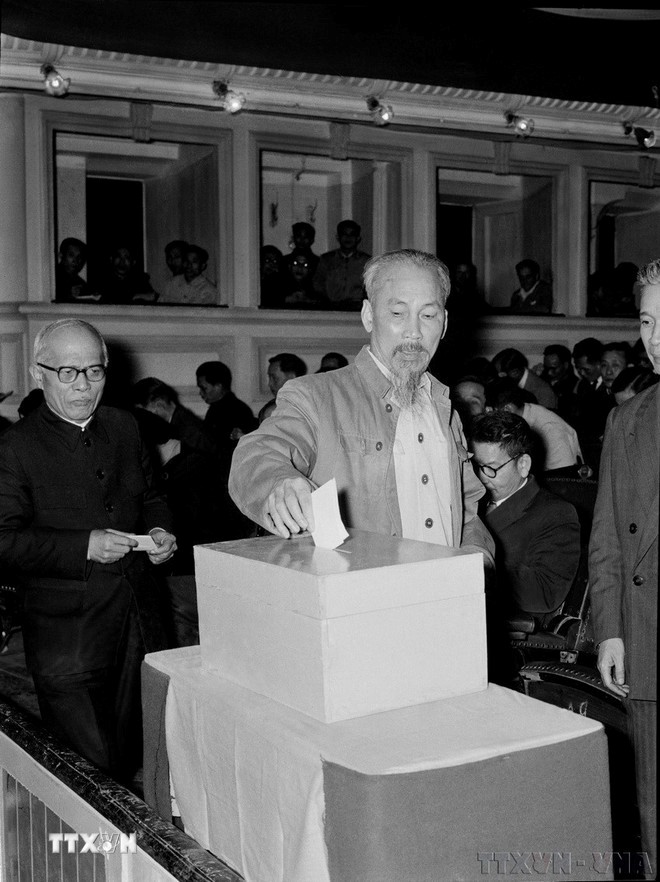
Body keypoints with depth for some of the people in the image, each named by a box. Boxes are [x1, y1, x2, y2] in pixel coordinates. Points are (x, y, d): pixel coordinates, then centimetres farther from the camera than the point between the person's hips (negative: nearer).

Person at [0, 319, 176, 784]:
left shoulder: (124, 426, 9)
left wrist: (159, 529, 0)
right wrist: (84, 546, -22)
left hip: (141, 623, 5)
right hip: (68, 637, -5)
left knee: (146, 758, 17)